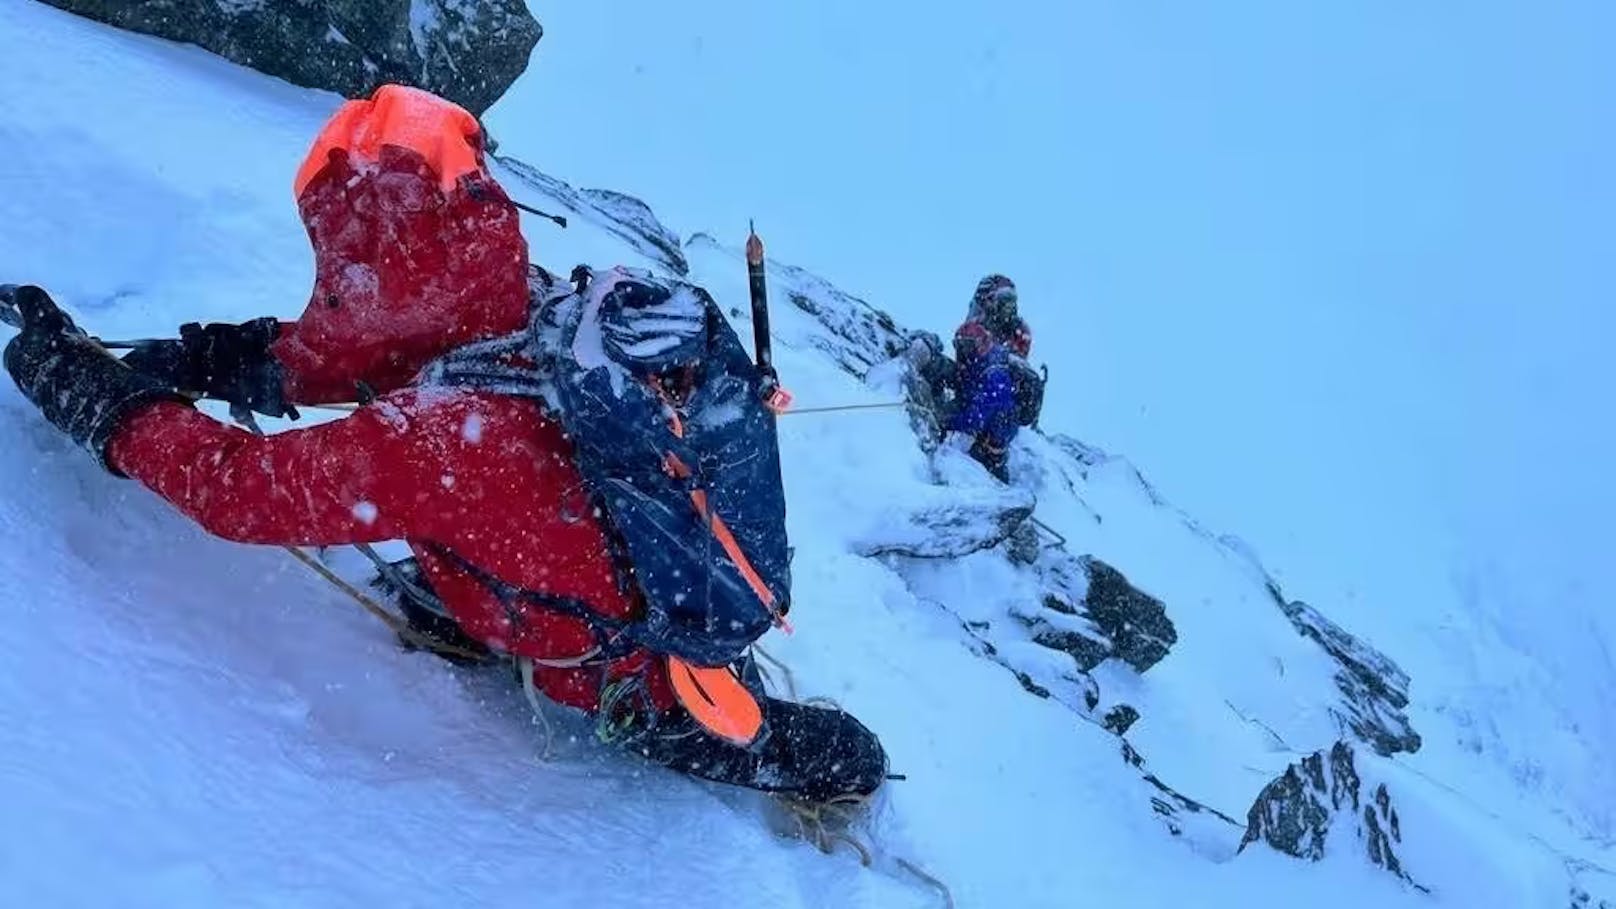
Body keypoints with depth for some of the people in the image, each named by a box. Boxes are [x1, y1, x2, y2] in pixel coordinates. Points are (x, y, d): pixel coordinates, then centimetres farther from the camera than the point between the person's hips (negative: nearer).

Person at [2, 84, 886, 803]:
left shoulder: (443, 438, -36)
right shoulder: (577, 304, -16)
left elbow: (245, 487, -20)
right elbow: (364, 351, -1)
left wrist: (92, 393, -8)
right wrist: (213, 357, -6)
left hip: (640, 676, -7)